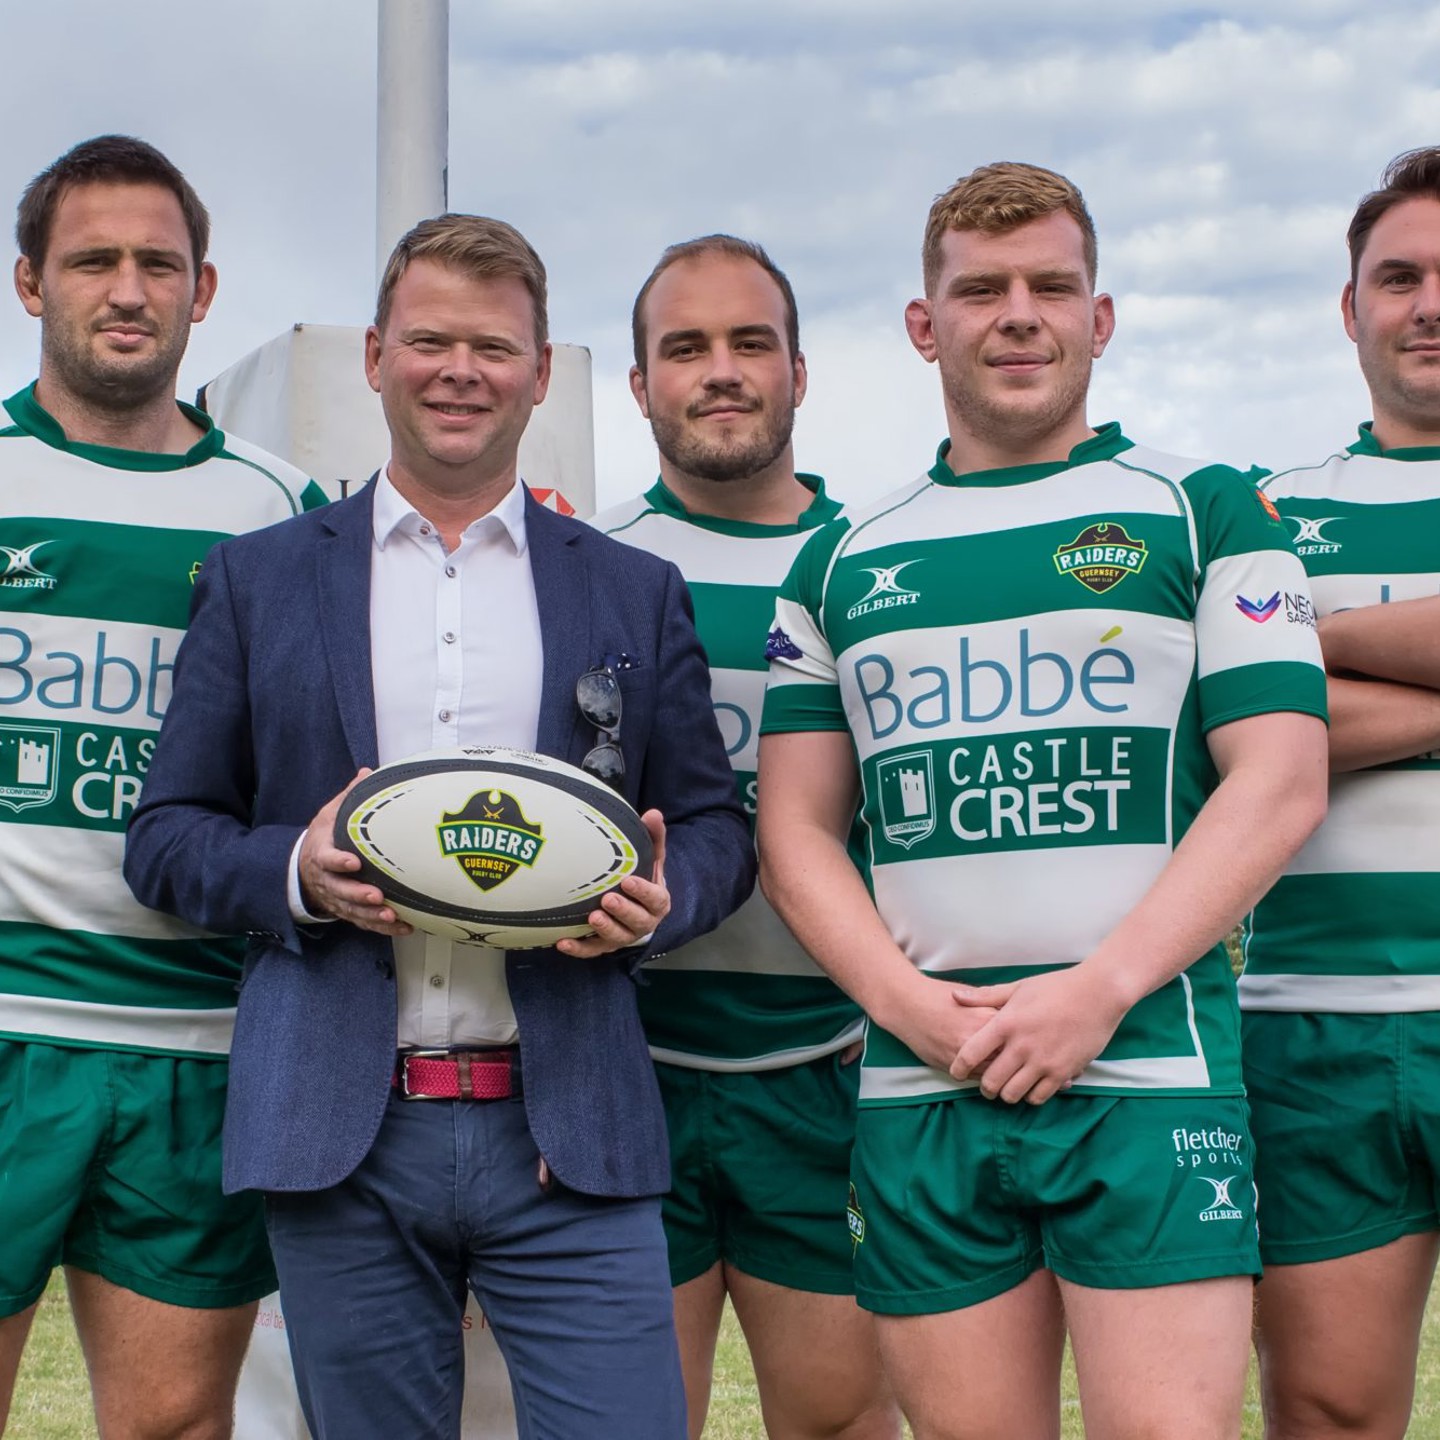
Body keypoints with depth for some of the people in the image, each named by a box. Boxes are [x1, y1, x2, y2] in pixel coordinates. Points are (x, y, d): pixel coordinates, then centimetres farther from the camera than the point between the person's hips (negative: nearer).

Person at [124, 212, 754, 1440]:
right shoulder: (260, 579, 10)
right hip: (339, 1141, 0)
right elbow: (167, 835, 8)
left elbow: (715, 828, 12)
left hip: (571, 1134, 0)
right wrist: (296, 872, -12)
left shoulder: (636, 592, 12)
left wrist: (660, 899, -11)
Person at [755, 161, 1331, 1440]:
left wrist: (1098, 991, -12)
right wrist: (904, 1000, -6)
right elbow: (797, 824, 12)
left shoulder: (1203, 513, 6)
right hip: (918, 1091, 3)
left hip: (1147, 1069, -3)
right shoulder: (842, 561, 15)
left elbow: (1280, 782, -2)